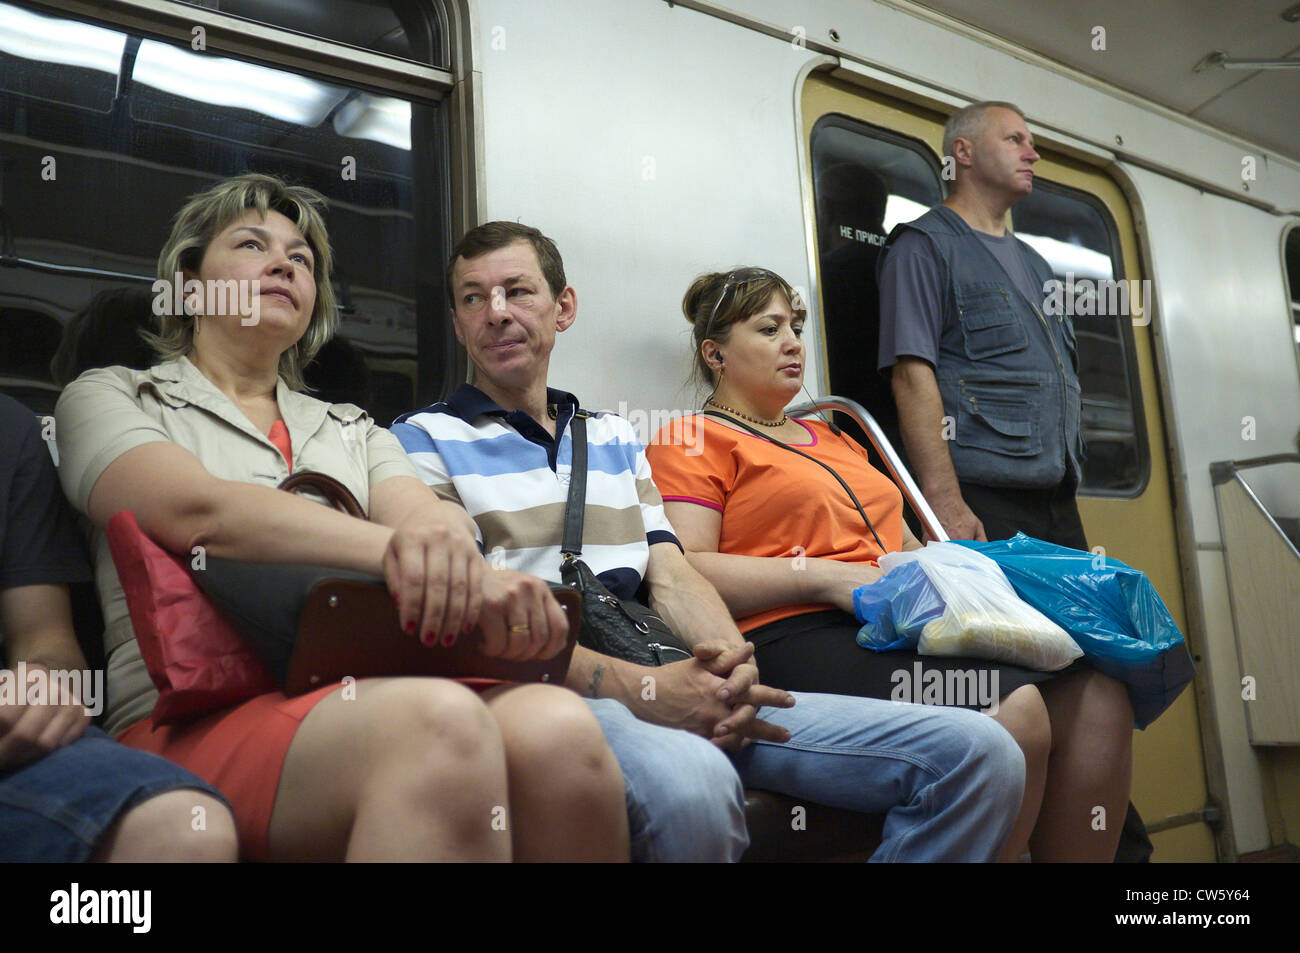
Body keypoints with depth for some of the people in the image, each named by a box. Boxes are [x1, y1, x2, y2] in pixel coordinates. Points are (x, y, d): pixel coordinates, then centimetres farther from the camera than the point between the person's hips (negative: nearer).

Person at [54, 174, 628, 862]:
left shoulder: (351, 429, 28)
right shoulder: (108, 398, 16)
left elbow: (426, 512, 6)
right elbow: (201, 511, -6)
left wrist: (442, 547, -21)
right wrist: (393, 548, -22)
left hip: (369, 698, 4)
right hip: (199, 717, -3)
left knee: (557, 727, -31)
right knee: (440, 724, -37)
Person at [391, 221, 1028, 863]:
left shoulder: (615, 440, 26)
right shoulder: (424, 440, 9)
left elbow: (670, 576, 17)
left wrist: (729, 660, -8)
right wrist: (640, 688, -17)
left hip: (676, 686, 6)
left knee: (976, 751, -7)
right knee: (687, 782, -44)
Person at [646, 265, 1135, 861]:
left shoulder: (835, 441, 31)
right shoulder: (693, 441, 6)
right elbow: (683, 572, -9)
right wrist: (827, 577, -15)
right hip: (797, 634, -8)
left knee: (1096, 696, -15)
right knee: (1011, 712, -30)